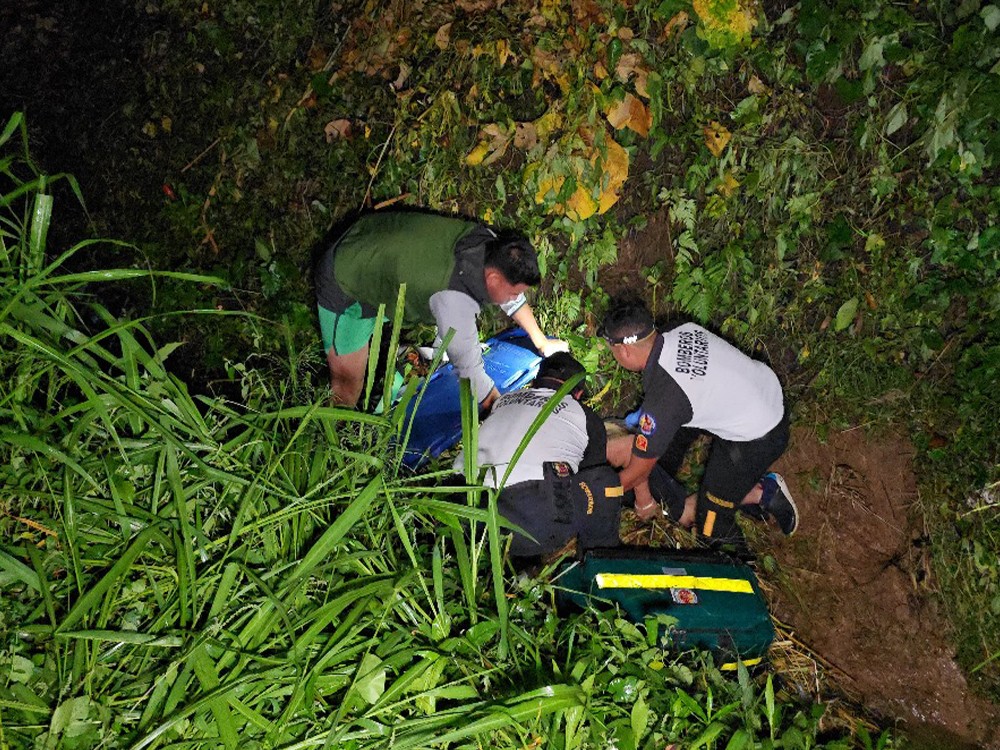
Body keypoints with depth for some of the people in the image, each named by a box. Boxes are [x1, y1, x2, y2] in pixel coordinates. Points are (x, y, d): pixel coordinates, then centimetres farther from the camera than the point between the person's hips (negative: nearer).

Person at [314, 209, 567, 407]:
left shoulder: (486, 240, -16)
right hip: (345, 288, -8)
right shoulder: (454, 299, -39)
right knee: (348, 384, -8)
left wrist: (541, 342, 12)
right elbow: (470, 370, -27)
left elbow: (512, 296, 3)